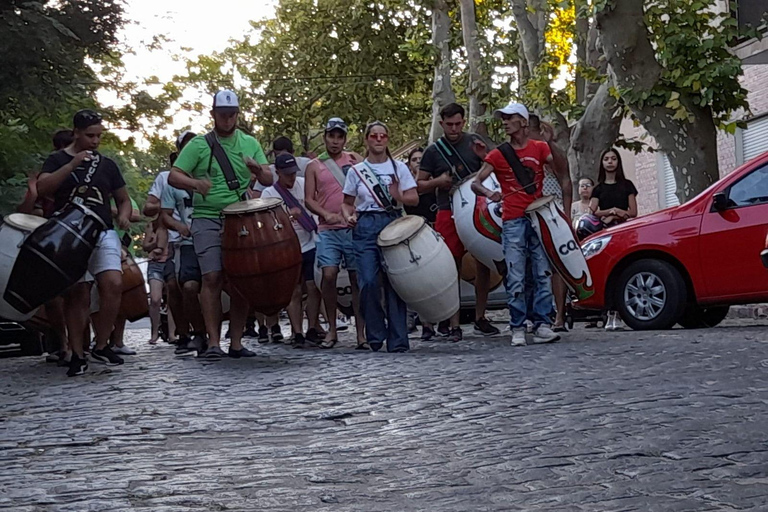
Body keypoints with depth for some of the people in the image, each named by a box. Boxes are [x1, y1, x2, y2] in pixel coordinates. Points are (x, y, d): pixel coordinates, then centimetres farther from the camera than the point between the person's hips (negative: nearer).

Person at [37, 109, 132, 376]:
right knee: (77, 294, -5)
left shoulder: (107, 165, 14)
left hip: (103, 234, 2)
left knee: (114, 284, -16)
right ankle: (77, 355, 6)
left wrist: (124, 215, -1)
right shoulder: (58, 160, 6)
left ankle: (101, 346, -2)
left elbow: (123, 199, 21)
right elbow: (42, 188, -11)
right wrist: (73, 164, -18)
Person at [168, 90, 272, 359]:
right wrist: (195, 183, -21)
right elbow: (173, 176, -1)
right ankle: (213, 342, -9)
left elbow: (269, 180, 11)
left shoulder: (250, 143, 13)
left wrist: (258, 170, -12)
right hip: (208, 219, -3)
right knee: (213, 277, -13)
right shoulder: (198, 145, 5)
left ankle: (237, 343, 9)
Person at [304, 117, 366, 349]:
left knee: (358, 278, 0)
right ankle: (332, 328, 3)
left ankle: (361, 332, 5)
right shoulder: (314, 166, 12)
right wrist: (326, 214, -9)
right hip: (328, 231, 0)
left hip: (355, 228, 0)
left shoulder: (354, 160, 12)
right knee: (329, 274, -13)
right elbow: (309, 199, 7)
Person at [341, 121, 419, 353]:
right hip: (365, 227, 1)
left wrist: (398, 196, -14)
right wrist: (349, 216, -5)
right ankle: (375, 335, 4)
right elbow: (347, 203, 16)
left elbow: (414, 199, 5)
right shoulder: (356, 171, 11)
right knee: (368, 282, -10)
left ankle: (398, 340, 0)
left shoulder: (398, 168, 9)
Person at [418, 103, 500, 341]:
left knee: (483, 263, 4)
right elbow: (419, 185, 8)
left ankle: (480, 317, 17)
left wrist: (483, 157, -9)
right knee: (452, 268, -3)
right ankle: (454, 325, 2)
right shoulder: (433, 151, 3)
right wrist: (438, 182, -12)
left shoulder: (475, 142, 7)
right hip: (449, 214, -2)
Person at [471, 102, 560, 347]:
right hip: (513, 222, -1)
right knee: (515, 279, -4)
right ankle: (517, 329, 2)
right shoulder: (498, 154, 7)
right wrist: (489, 193, -18)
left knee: (543, 274, -1)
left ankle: (541, 325, 3)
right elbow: (475, 183, 1)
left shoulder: (539, 148, 10)